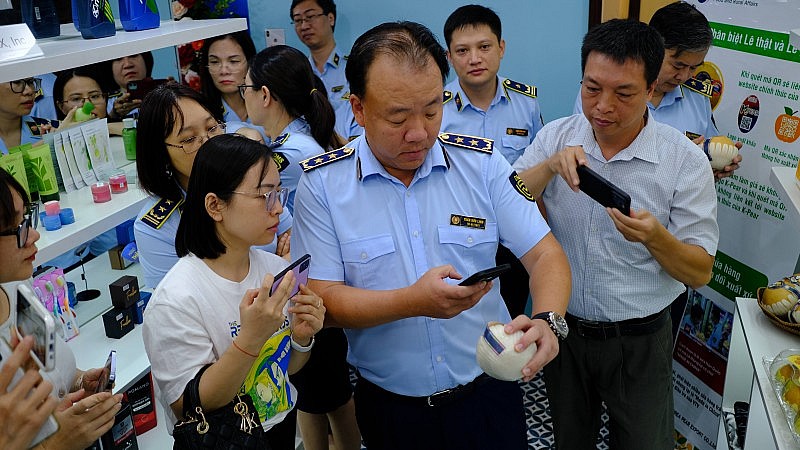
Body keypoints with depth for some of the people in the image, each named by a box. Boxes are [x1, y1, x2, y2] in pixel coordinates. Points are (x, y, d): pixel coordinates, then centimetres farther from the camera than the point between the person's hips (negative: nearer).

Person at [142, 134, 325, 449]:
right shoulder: (175, 302, -27)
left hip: (284, 422, 5)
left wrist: (301, 338, -19)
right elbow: (188, 409, -24)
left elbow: (284, 369, 3)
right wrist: (250, 338, -35)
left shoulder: (276, 269, -9)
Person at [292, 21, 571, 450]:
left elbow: (545, 255, -7)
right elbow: (321, 301, -15)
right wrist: (414, 302, -30)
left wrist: (547, 320, -27)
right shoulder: (322, 183, -12)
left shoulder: (482, 163, -7)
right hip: (389, 405, -1)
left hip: (488, 390, 2)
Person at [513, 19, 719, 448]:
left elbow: (700, 273, -12)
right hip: (561, 328, 3)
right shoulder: (555, 137, -6)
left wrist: (654, 237, -32)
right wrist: (550, 166, -29)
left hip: (638, 343, -2)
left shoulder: (686, 160, -15)